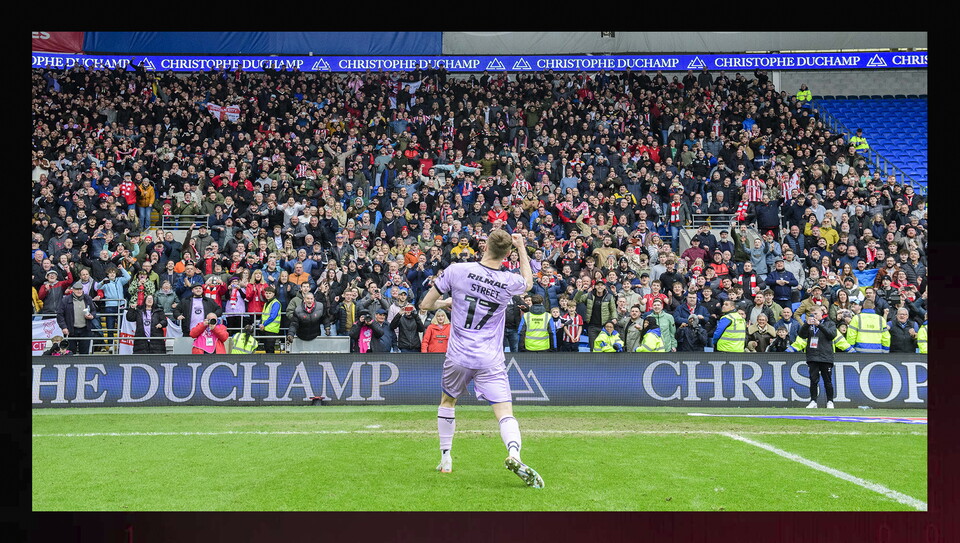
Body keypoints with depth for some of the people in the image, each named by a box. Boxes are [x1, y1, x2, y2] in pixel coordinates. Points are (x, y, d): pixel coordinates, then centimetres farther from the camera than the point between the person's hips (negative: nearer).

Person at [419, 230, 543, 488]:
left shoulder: (457, 270, -7)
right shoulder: (510, 282, -3)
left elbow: (426, 304, 1)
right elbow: (528, 282, 24)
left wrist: (445, 302, 22)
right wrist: (522, 248, 28)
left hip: (458, 357, 1)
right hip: (490, 362, -1)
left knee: (447, 402, 26)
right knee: (505, 414, -5)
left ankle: (445, 459, 29)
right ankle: (514, 454, -33)